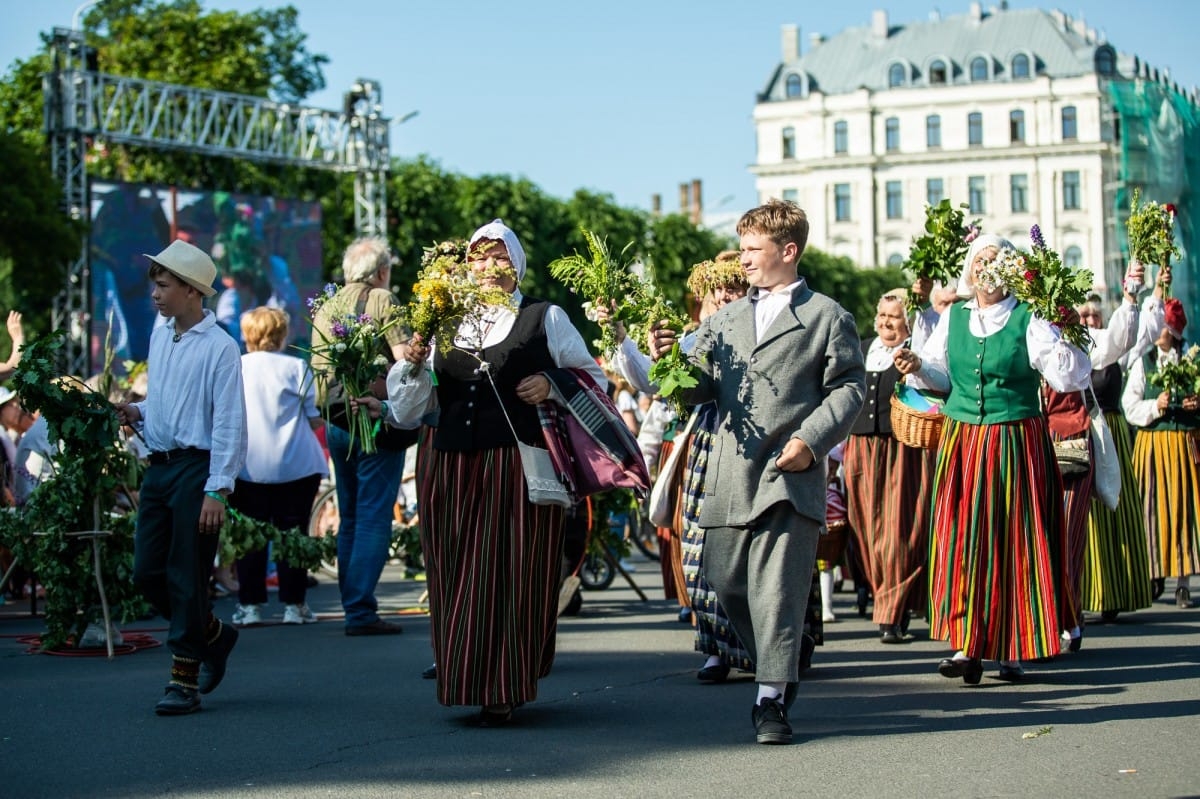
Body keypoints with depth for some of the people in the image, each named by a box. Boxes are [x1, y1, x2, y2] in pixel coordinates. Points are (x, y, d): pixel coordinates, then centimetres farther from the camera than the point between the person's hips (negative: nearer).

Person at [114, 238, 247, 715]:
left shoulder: (219, 348, -12)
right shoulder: (158, 338, 12)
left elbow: (229, 424, -14)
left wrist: (217, 492, -18)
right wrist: (137, 412, 2)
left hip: (197, 468, -8)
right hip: (158, 466, 8)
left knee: (186, 577, -2)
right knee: (147, 572, 9)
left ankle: (185, 680, 9)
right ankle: (213, 635, 30)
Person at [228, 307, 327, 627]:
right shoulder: (296, 367, -3)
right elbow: (315, 419, -2)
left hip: (248, 466, 1)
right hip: (295, 465, -1)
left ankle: (250, 604, 7)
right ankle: (293, 604, 6)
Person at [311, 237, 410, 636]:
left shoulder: (325, 308, 14)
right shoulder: (382, 300, -5)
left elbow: (317, 368, 16)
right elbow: (403, 358, -15)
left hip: (335, 423, 7)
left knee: (350, 517, 14)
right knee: (374, 517, -5)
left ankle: (353, 606, 15)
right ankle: (361, 610, -9)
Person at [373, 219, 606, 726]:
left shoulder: (545, 319, 7)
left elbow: (594, 378, 11)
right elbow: (411, 413, 13)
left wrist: (553, 385, -7)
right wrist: (412, 365, -5)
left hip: (519, 465, -3)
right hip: (450, 469, 3)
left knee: (511, 576, -4)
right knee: (455, 579, 4)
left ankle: (502, 692, 4)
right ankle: (464, 682, 17)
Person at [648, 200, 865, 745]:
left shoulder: (826, 317, 5)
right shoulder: (724, 321, 19)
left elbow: (847, 388, 0)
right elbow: (699, 389, 13)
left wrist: (811, 439, -13)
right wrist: (669, 359, -7)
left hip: (790, 476, -5)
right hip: (730, 476, 5)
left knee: (777, 588, -7)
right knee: (726, 580, 6)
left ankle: (773, 699, 0)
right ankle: (778, 670, 28)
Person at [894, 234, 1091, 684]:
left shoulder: (1028, 320, -4)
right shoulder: (953, 318, 8)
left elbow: (1069, 378, -10)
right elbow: (941, 376, 14)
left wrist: (1065, 338, -24)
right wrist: (918, 367, -5)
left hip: (1016, 443, -3)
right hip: (961, 440, 3)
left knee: (1012, 541, 0)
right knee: (961, 540, -1)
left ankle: (1011, 647, 9)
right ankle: (967, 644, 4)